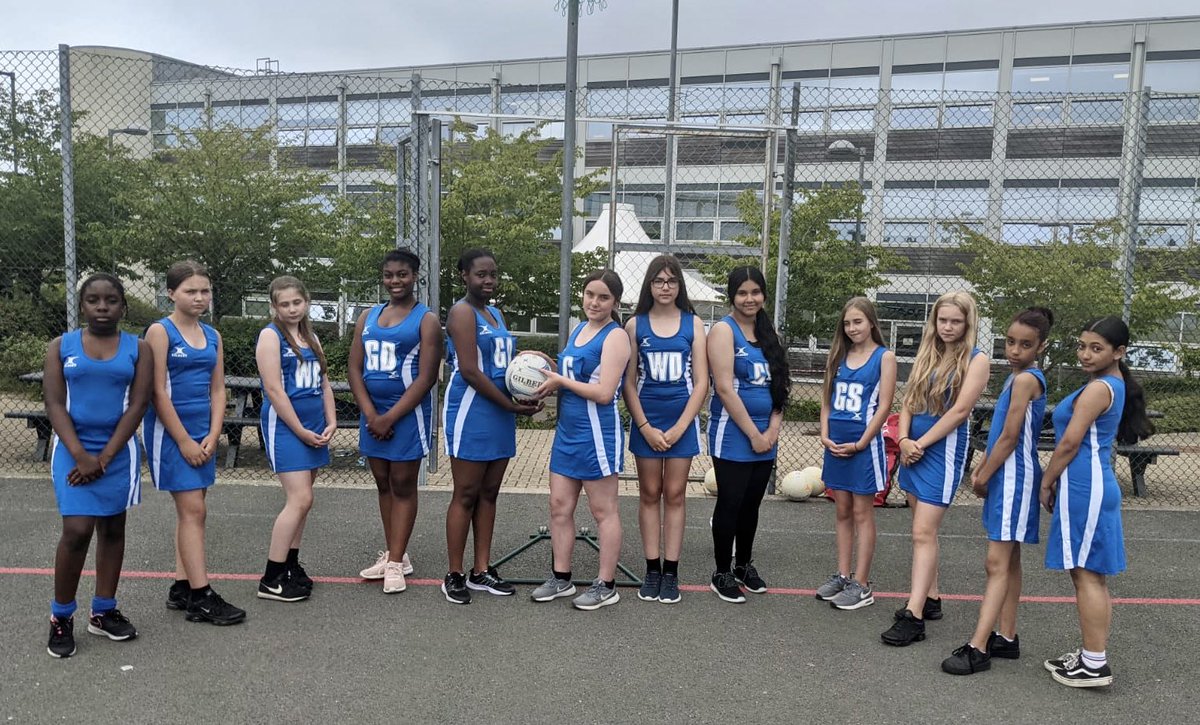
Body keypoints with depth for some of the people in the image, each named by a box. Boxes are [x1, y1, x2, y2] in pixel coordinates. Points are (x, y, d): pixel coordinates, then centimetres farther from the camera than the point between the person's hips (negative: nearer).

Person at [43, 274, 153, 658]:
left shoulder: (138, 348, 1)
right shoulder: (61, 346, 2)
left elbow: (137, 405, -4)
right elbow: (54, 405, -4)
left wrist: (104, 458, -10)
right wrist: (81, 455, -15)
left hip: (118, 451, 1)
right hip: (73, 450, -1)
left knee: (112, 528, 9)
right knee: (77, 530, -9)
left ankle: (103, 611, 22)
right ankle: (61, 616, 9)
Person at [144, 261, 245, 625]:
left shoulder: (212, 336, 10)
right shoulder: (160, 331, -8)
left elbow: (217, 390, 10)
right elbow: (158, 392, -13)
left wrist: (212, 437, -1)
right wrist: (184, 440, -14)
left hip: (203, 433, 7)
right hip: (170, 431, -6)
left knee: (191, 510, 10)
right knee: (192, 510, -8)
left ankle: (181, 588, 19)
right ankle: (201, 597, -4)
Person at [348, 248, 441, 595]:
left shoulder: (426, 320, -6)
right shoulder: (368, 317, 10)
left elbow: (426, 377, -13)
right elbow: (355, 368, 5)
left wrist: (390, 418, -15)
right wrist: (371, 415, -8)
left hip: (407, 412, -6)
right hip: (372, 412, 6)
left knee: (402, 485, 1)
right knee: (383, 483, 12)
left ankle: (396, 561, 8)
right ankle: (392, 554, 23)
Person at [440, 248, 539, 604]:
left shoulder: (495, 314, 17)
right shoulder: (462, 312, -8)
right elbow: (469, 370, -17)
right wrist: (511, 405, -14)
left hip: (500, 414, 8)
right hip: (471, 412, -8)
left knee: (489, 493, 11)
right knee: (466, 495, -2)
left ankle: (482, 571, 20)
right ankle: (454, 576, 9)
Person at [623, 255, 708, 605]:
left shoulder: (693, 324, 2)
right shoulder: (635, 324, 2)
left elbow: (701, 383, -1)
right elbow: (629, 383, 0)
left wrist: (679, 428, -8)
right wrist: (646, 428, -8)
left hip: (681, 421, 0)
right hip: (646, 421, 0)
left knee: (674, 495, 5)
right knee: (650, 494, 6)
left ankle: (671, 573, 11)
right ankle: (652, 570, 14)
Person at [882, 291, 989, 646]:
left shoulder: (976, 360, -6)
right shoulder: (927, 354, 12)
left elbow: (959, 410, -13)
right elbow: (909, 401, 8)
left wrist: (921, 443, -12)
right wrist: (904, 438, -7)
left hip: (944, 449, -6)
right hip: (913, 447, 6)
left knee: (923, 532, -11)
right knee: (924, 528, 13)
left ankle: (913, 616, -10)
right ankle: (930, 599, 25)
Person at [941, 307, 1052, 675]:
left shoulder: (1025, 379, -16)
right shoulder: (1018, 376, 13)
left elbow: (1009, 437, -16)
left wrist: (983, 477, -7)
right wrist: (982, 468, 10)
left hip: (1014, 477, -10)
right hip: (1005, 476, 10)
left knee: (998, 563, -10)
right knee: (1009, 561, 14)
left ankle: (978, 648, -9)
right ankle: (1006, 637, 23)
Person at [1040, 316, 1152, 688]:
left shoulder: (1097, 388, -14)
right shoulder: (1115, 385, 16)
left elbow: (1070, 443, -16)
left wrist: (1046, 483, -4)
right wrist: (1057, 480, 18)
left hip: (1084, 488, -10)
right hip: (1097, 485, 10)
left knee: (1086, 575, -5)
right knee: (1093, 576, 14)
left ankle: (1094, 665, 0)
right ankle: (1092, 655, 22)